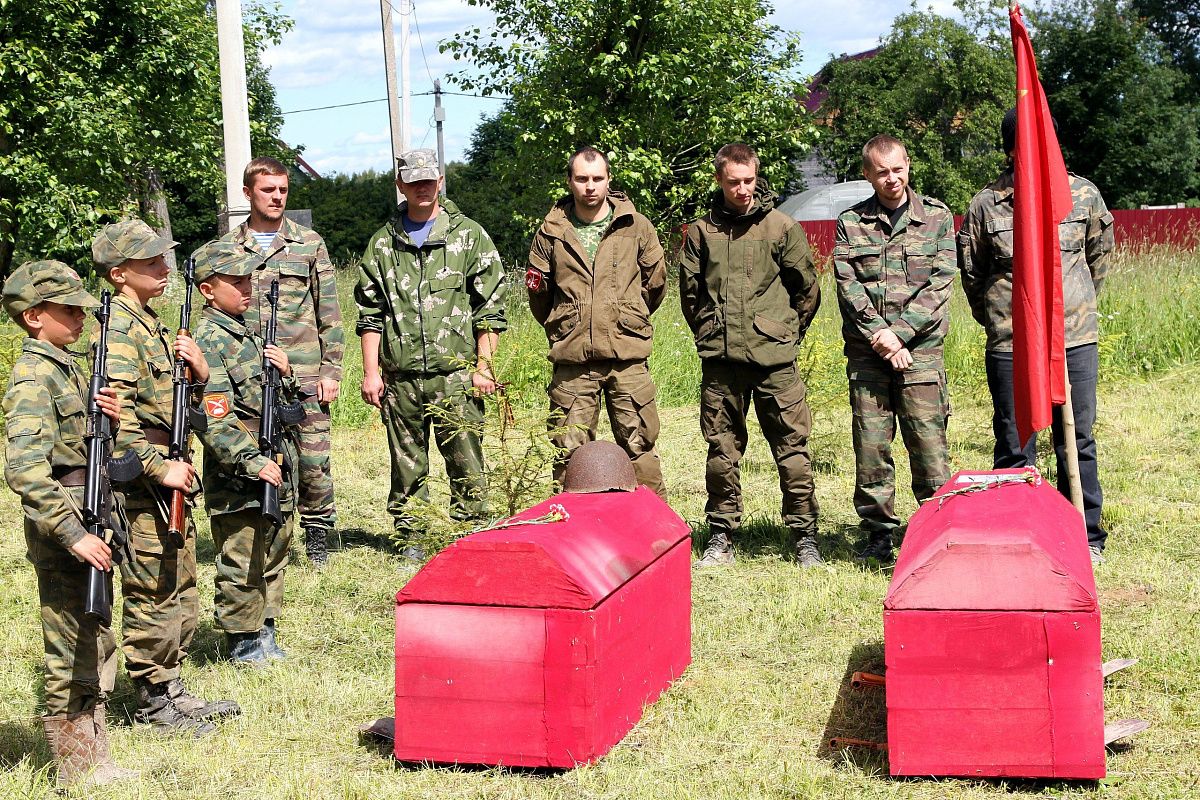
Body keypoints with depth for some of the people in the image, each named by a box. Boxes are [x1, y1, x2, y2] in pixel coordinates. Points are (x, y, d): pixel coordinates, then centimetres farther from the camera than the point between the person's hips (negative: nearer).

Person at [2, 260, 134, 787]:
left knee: (95, 650, 16)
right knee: (71, 657, 0)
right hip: (61, 529, -9)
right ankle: (78, 771, 10)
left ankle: (95, 761, 26)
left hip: (87, 522, 9)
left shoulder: (67, 368, 12)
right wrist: (72, 533, -27)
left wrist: (108, 418, -1)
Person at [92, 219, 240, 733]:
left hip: (167, 472, 10)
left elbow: (179, 402, 22)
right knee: (152, 595, -1)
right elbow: (116, 414, -25)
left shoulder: (150, 323, 15)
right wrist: (159, 468, -24)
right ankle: (153, 703, 9)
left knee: (180, 592, 16)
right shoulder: (117, 328, -14)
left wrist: (198, 373, 2)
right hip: (141, 482, -10)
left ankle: (171, 690, 27)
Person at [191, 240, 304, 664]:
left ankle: (265, 631, 30)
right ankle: (244, 642, 11)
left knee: (273, 556, 17)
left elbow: (286, 403, 21)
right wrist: (251, 462, -26)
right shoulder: (207, 341, -12)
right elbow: (213, 421, -21)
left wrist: (285, 373, 1)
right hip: (237, 480, -9)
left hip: (277, 469, 9)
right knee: (241, 565, 0)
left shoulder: (250, 333, 15)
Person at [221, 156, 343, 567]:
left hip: (304, 376, -1)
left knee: (313, 461, -2)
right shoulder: (227, 248, 9)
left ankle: (318, 532, 17)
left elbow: (330, 316, 7)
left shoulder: (309, 244, 7)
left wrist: (331, 371, 0)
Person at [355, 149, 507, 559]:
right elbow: (370, 313, 12)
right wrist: (371, 371, 4)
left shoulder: (470, 236, 6)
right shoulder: (383, 243, 12)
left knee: (466, 465, -2)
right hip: (400, 379, 2)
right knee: (407, 467, 7)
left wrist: (483, 366, -4)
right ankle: (410, 540, 17)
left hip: (456, 375, -2)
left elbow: (490, 308, 3)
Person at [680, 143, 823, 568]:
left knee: (792, 448, -1)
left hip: (774, 358, -2)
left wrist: (787, 333, 12)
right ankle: (721, 537, 16)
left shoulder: (782, 227, 3)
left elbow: (807, 288, 9)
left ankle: (805, 537, 7)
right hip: (720, 360, 2)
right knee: (721, 450, 6)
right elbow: (690, 291, 16)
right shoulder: (701, 231, 7)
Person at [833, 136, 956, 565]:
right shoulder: (850, 223, 10)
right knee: (870, 445, 2)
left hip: (920, 348, -1)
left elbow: (940, 283, -1)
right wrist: (879, 336, -11)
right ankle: (879, 534, 12)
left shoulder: (937, 217, 7)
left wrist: (899, 332, -11)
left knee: (928, 442, -5)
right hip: (866, 352, 1)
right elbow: (848, 286, 1)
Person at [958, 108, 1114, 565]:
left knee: (1078, 442, 8)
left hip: (1075, 340, 1)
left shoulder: (1084, 195, 4)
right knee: (1014, 448, 4)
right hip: (1009, 344, -1)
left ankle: (1086, 539, 19)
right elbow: (971, 274, 13)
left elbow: (1099, 255, 20)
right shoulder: (986, 205, 0)